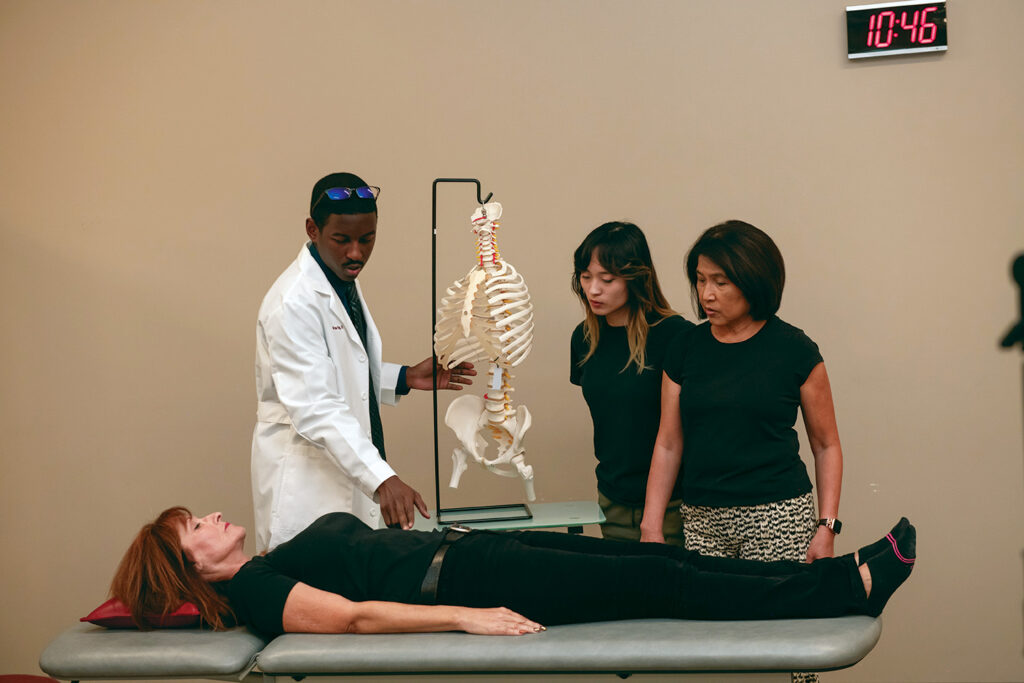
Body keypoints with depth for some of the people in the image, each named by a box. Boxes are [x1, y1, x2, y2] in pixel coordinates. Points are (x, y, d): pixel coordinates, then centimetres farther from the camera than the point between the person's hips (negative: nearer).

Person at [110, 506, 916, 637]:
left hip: (460, 550, 9)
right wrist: (464, 618, -26)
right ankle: (852, 586, -12)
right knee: (655, 584, -14)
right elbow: (355, 616, -18)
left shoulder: (274, 563, 21)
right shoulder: (250, 592, -6)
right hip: (457, 582, -9)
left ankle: (840, 577, -1)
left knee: (656, 557, -2)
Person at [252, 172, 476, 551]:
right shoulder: (294, 302, -19)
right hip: (306, 481, -9)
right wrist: (381, 479, -35)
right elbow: (315, 408, -27)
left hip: (349, 471, 9)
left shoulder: (345, 283, 11)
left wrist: (405, 378, 8)